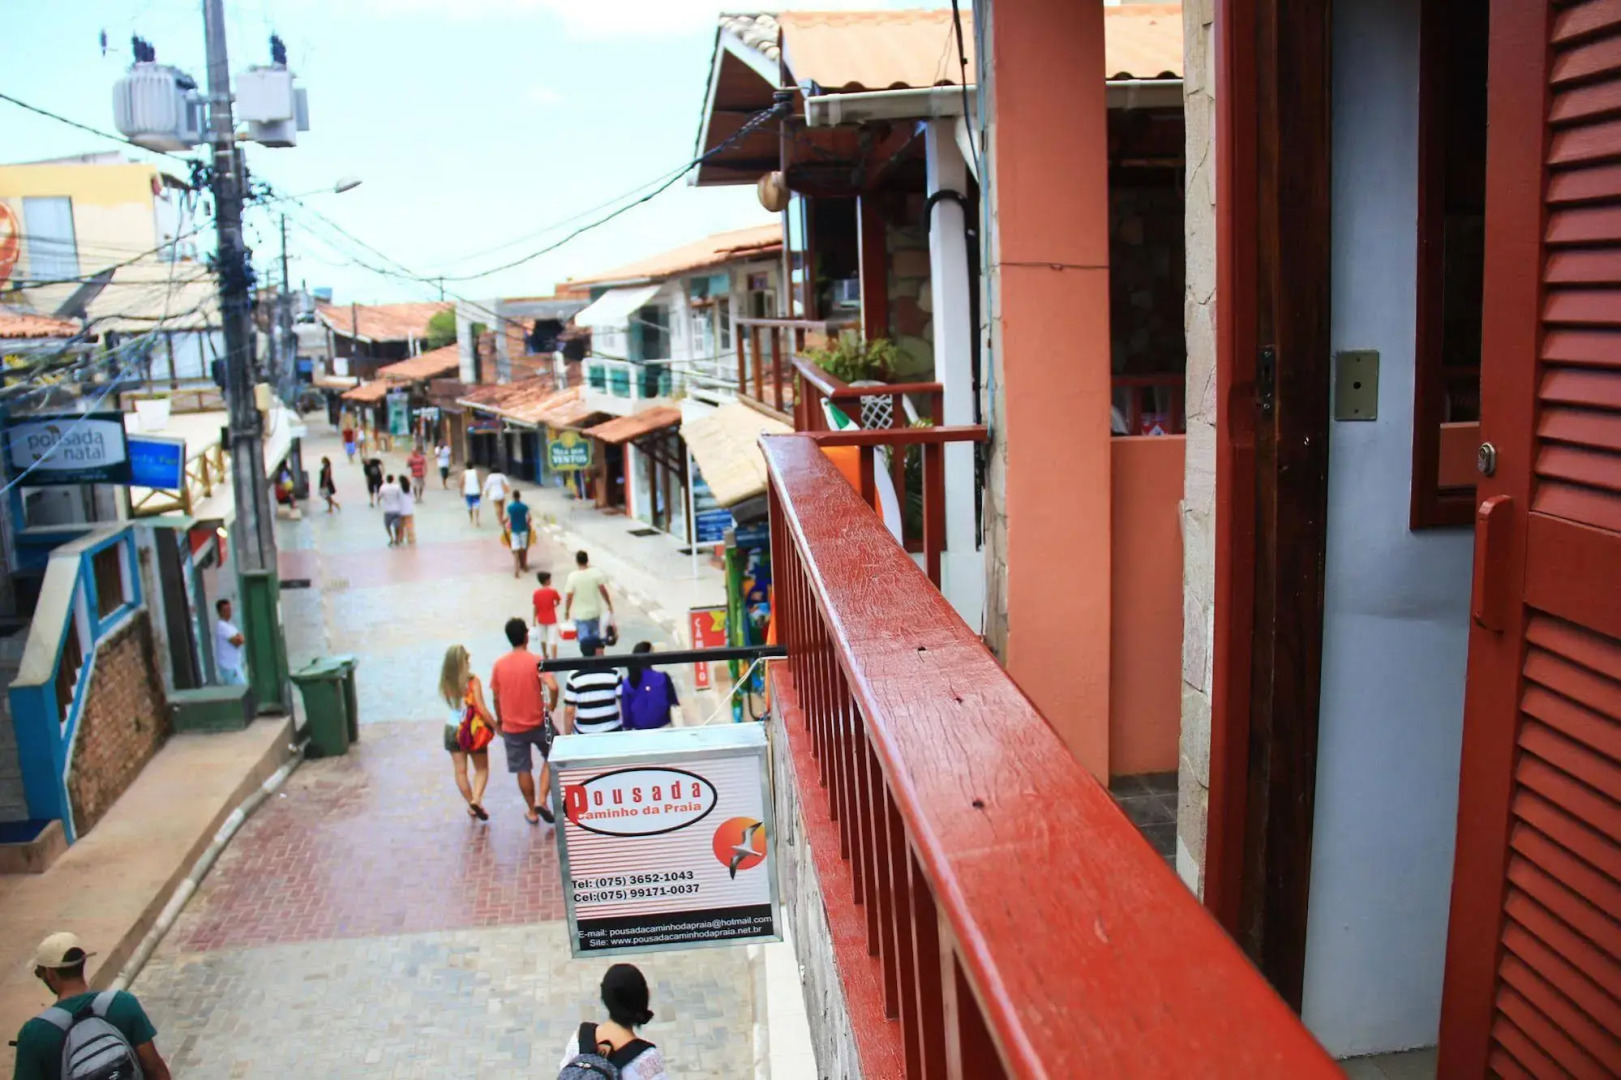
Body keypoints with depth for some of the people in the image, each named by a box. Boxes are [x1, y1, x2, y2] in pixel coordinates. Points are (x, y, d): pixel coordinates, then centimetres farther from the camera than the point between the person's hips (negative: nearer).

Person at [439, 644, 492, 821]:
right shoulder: (472, 681, -16)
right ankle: (476, 800, -8)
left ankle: (472, 806, 23)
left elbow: (451, 704, 4)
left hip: (453, 730, 3)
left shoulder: (446, 683, -5)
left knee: (460, 770, 15)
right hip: (473, 731, -3)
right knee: (482, 769, 12)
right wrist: (496, 726, -8)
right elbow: (482, 709, -17)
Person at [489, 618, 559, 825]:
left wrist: (499, 721, 18)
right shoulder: (536, 661, -12)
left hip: (511, 726, 2)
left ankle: (532, 811, 23)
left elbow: (496, 697, 4)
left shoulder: (499, 665, -2)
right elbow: (553, 687, -24)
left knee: (523, 770, 13)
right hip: (537, 722, -2)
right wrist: (551, 706, -5)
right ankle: (541, 800, 7)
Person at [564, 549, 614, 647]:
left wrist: (566, 611, 2)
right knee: (596, 637, 19)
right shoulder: (596, 573, -12)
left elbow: (569, 596, -13)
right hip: (594, 612, 3)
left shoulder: (572, 577, -17)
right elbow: (603, 590, -6)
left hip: (580, 614, -3)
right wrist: (609, 605, 7)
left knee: (584, 639, 8)